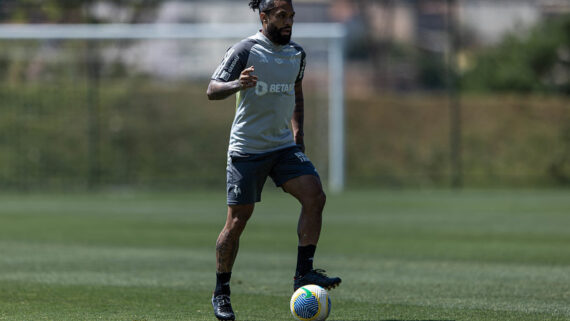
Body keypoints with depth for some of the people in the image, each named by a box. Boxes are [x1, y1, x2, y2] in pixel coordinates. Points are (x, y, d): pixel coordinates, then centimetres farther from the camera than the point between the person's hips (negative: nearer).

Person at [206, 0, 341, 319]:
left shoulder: (296, 53, 9)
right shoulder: (245, 50, -9)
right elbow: (212, 89, -13)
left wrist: (298, 134, 19)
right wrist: (237, 84, -34)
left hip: (284, 146, 5)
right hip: (247, 148, -5)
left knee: (315, 196, -16)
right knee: (237, 220, -3)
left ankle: (304, 273, -10)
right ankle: (221, 293, 12)